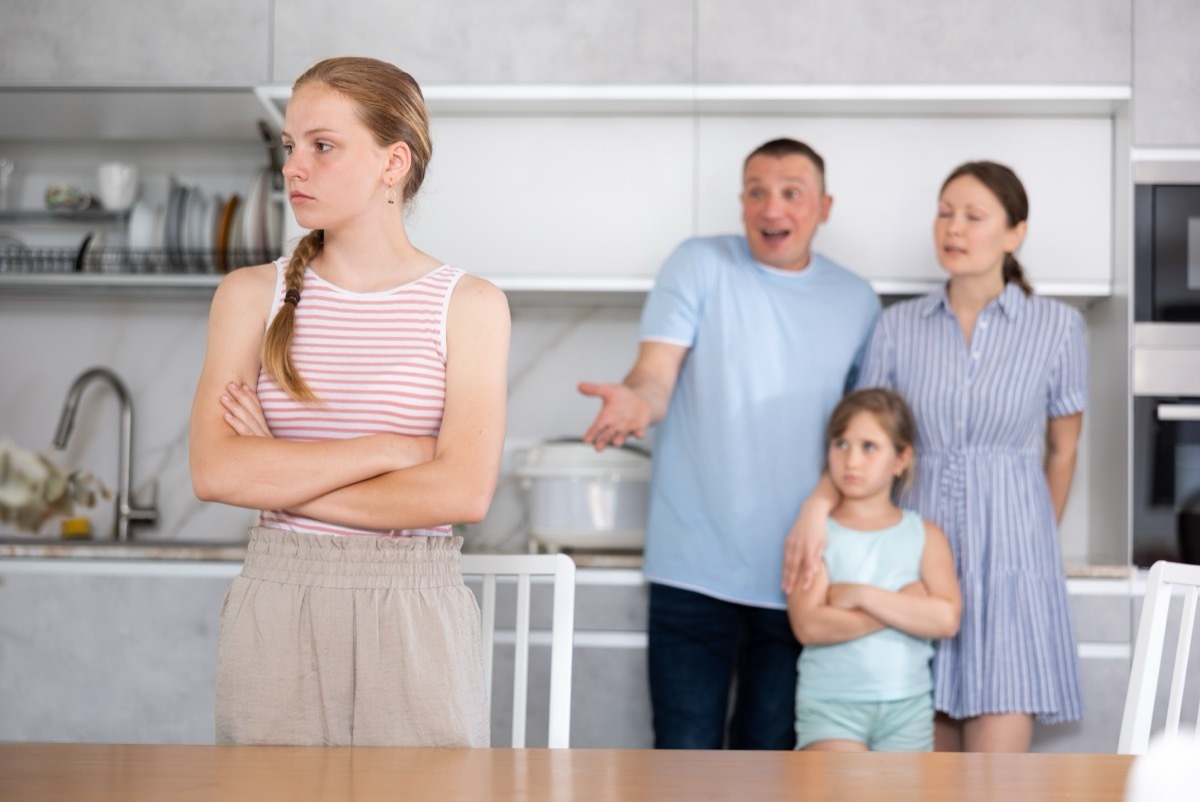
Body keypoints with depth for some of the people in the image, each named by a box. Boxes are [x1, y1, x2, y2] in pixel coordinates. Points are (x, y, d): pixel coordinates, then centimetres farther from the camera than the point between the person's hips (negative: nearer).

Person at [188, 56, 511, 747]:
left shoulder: (469, 305, -2)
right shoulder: (251, 295, 5)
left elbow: (465, 493, -14)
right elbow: (215, 471, -9)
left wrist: (281, 478, -10)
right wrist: (391, 449, -13)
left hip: (416, 618, -2)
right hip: (274, 608, 2)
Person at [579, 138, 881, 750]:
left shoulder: (856, 302, 8)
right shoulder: (699, 266, -1)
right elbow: (656, 375, -9)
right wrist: (635, 399, -33)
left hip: (800, 571, 3)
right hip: (696, 563, -3)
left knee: (769, 747, 12)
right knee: (685, 749, -2)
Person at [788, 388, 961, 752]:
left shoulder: (925, 535, 4)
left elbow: (946, 619, -11)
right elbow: (809, 625, -15)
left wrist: (862, 595, -15)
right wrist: (903, 605, -13)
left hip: (908, 705, 3)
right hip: (830, 704, -3)